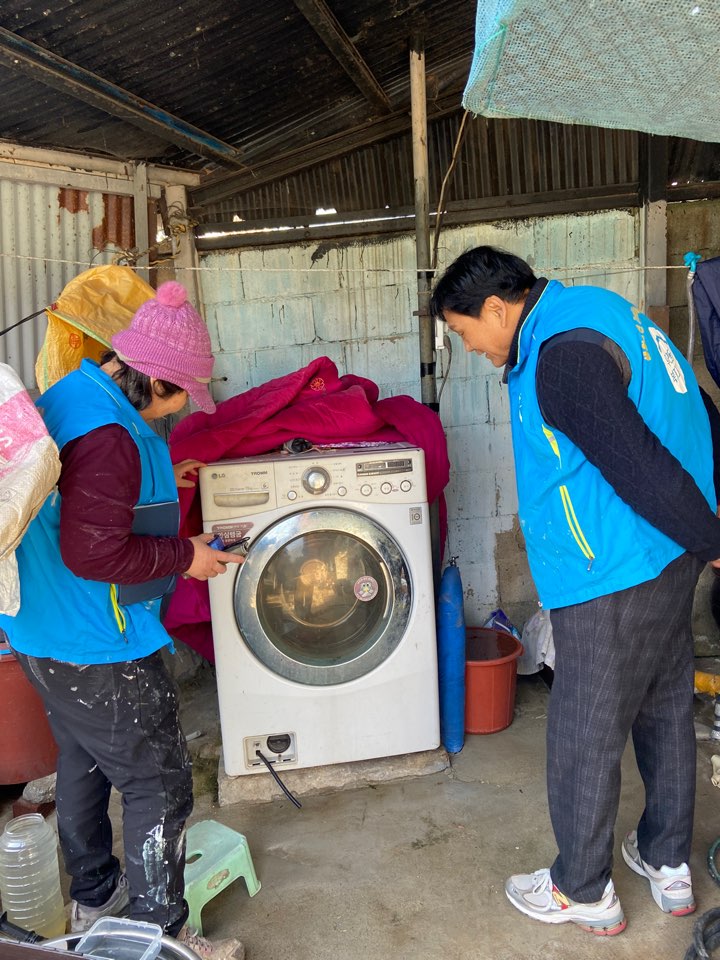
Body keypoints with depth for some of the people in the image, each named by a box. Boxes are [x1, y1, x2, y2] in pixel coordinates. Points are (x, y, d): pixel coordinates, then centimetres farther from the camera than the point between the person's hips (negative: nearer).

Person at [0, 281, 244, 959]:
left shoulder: (66, 395, 5)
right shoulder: (107, 434, -27)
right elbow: (94, 552, -29)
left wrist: (156, 484, 14)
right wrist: (184, 556, -17)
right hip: (97, 651, -10)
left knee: (84, 765, 25)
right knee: (158, 788, 5)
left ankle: (93, 898, 45)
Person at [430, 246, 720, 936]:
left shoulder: (563, 356, -23)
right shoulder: (592, 311, 9)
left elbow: (639, 467, -26)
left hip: (614, 579, -10)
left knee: (583, 739, 7)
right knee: (664, 712, 21)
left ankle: (584, 893, 27)